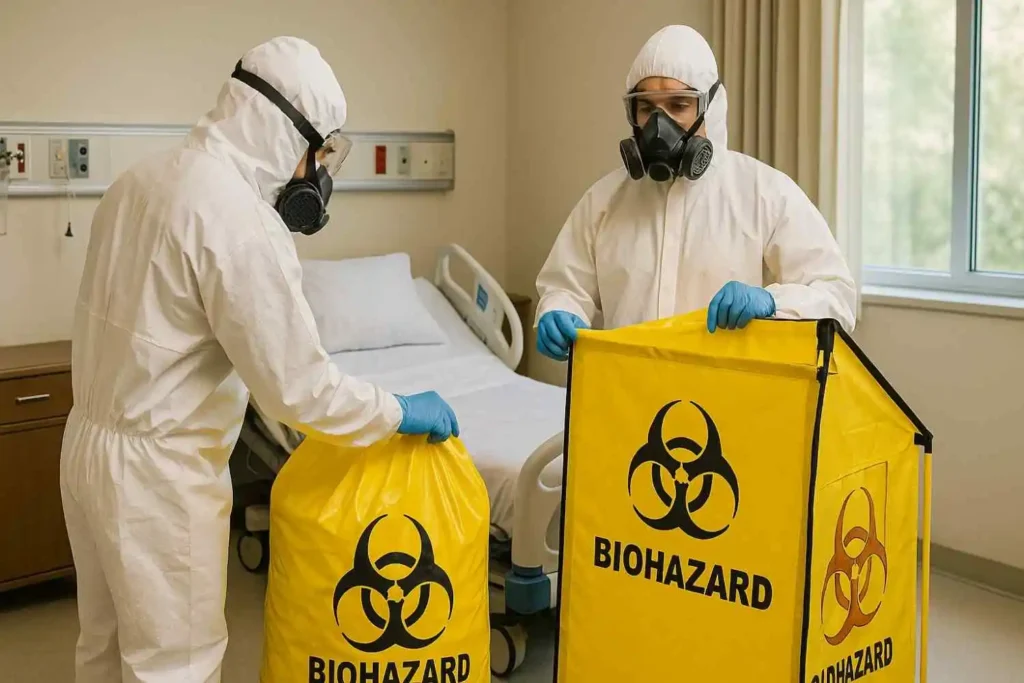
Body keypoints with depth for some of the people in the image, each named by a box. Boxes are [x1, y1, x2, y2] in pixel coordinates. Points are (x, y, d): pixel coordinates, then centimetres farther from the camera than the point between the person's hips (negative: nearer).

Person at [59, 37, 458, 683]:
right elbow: (298, 386, -23)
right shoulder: (239, 218, -23)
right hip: (159, 468, -9)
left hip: (91, 439, 9)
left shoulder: (140, 179, 5)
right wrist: (401, 412, -9)